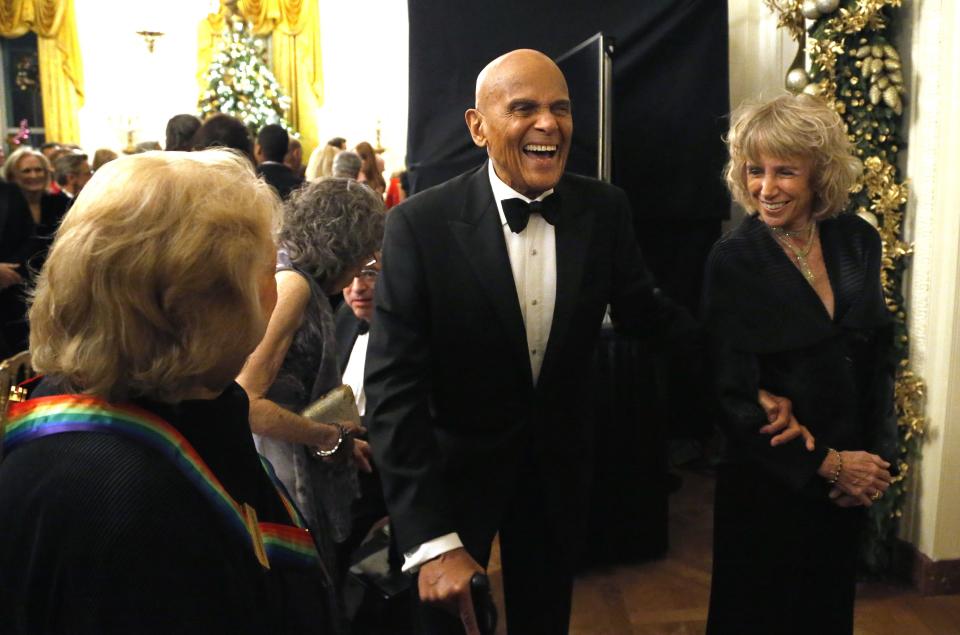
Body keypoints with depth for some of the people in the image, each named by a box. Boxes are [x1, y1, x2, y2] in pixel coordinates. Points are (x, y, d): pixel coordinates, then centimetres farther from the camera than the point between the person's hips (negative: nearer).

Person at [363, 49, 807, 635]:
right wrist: (432, 542, -27)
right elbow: (394, 386, -22)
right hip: (453, 469, -2)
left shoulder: (605, 209, -11)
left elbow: (644, 310, 4)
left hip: (560, 465, 3)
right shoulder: (420, 225, -21)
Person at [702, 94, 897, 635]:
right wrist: (827, 465, -14)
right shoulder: (732, 262, -15)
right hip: (770, 482, -4)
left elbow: (879, 356, 6)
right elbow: (734, 396, -15)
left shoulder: (859, 242, -2)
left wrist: (879, 456, -4)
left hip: (850, 481, 5)